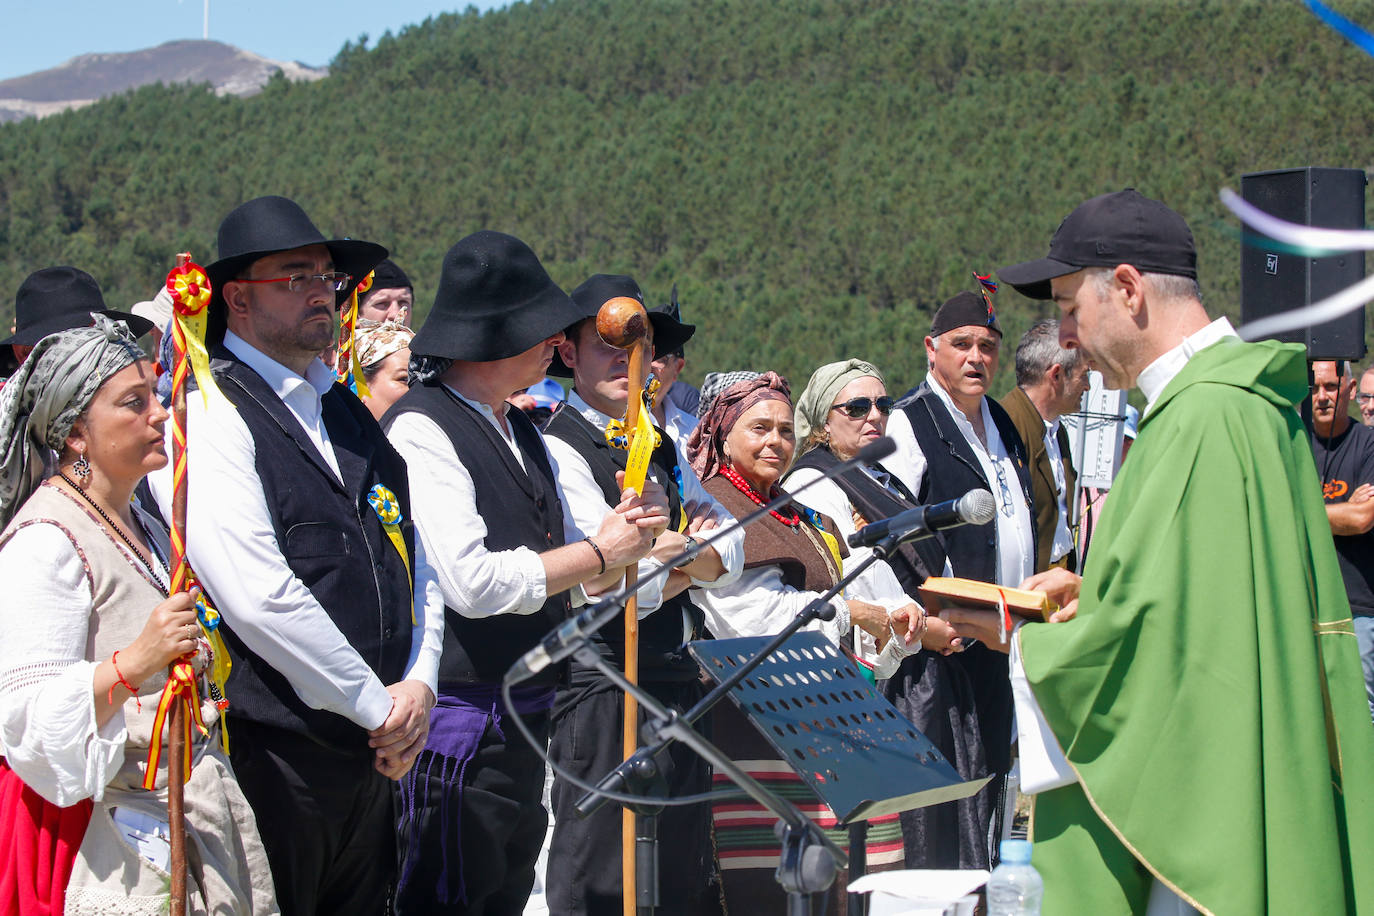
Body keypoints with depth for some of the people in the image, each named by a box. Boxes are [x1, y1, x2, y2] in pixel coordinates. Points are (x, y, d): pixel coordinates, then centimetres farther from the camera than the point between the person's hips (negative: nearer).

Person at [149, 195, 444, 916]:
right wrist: (379, 706, -13)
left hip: (373, 752, 7)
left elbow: (415, 561, 15)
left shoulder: (351, 415, 16)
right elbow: (259, 597, -19)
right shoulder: (205, 415, -10)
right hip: (273, 755, -7)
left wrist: (418, 682, -2)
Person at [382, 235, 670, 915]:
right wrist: (597, 551, -12)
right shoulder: (422, 430, -13)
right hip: (458, 726, -9)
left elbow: (570, 588, 18)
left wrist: (620, 533, -4)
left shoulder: (522, 433, 15)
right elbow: (472, 583, -23)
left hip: (524, 724, 9)